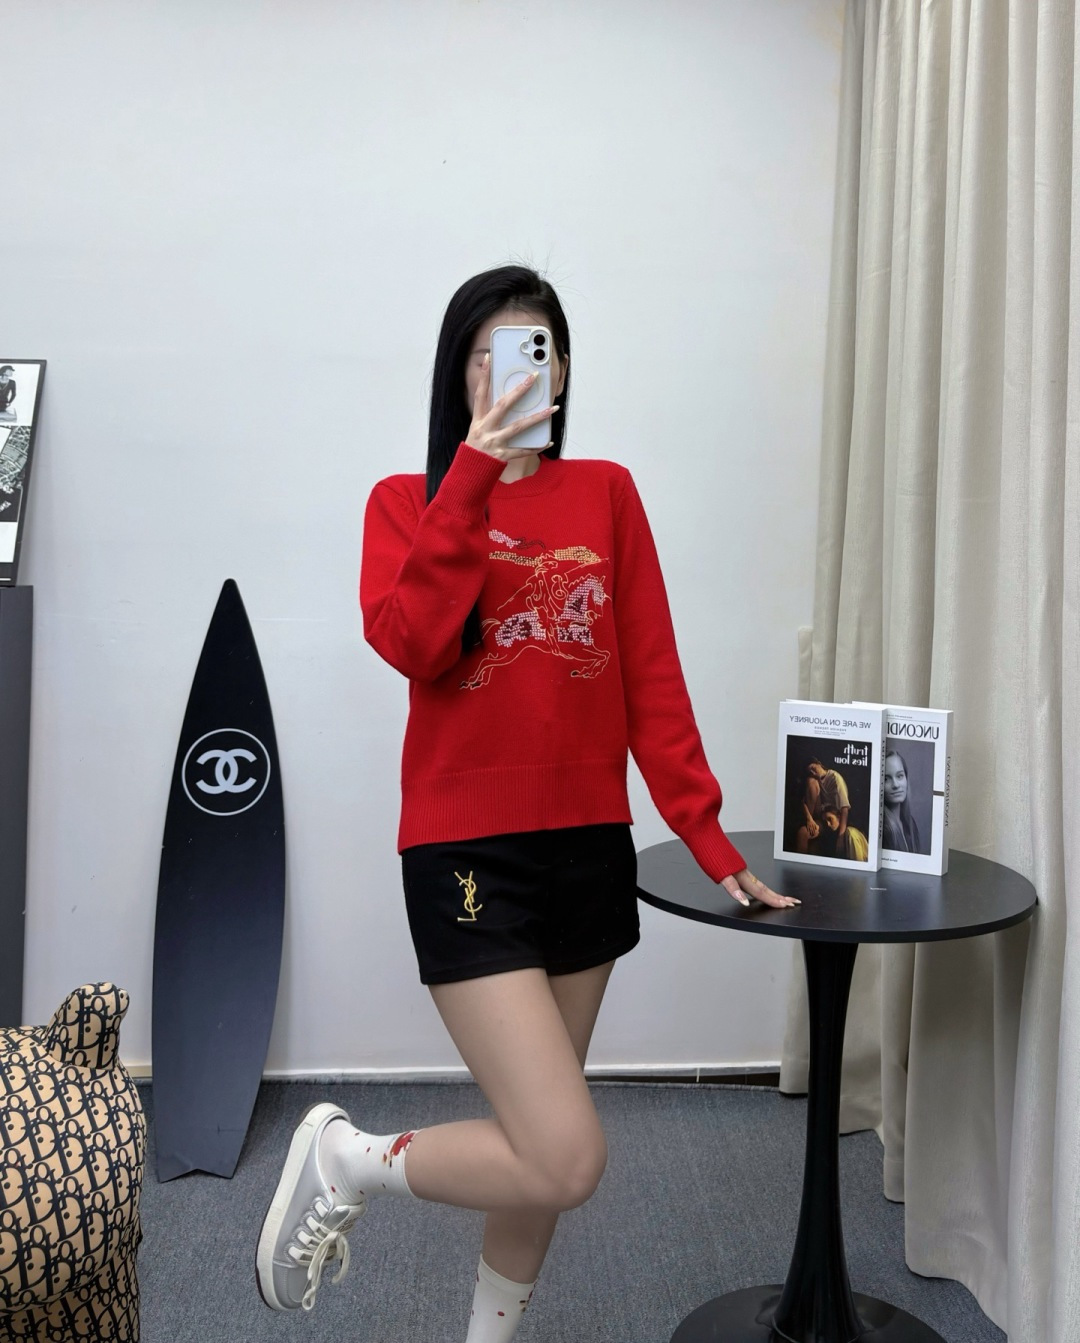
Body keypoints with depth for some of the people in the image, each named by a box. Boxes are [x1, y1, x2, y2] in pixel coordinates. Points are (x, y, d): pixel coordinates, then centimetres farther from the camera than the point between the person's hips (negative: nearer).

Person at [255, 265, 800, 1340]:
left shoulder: (606, 494, 8)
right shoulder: (409, 502, 3)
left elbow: (652, 678, 4)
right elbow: (410, 645, -17)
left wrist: (709, 841, 0)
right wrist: (473, 478, -19)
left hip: (591, 847, 4)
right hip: (467, 855, -4)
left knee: (538, 1140, 16)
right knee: (565, 1160, -11)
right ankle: (342, 1160, 14)